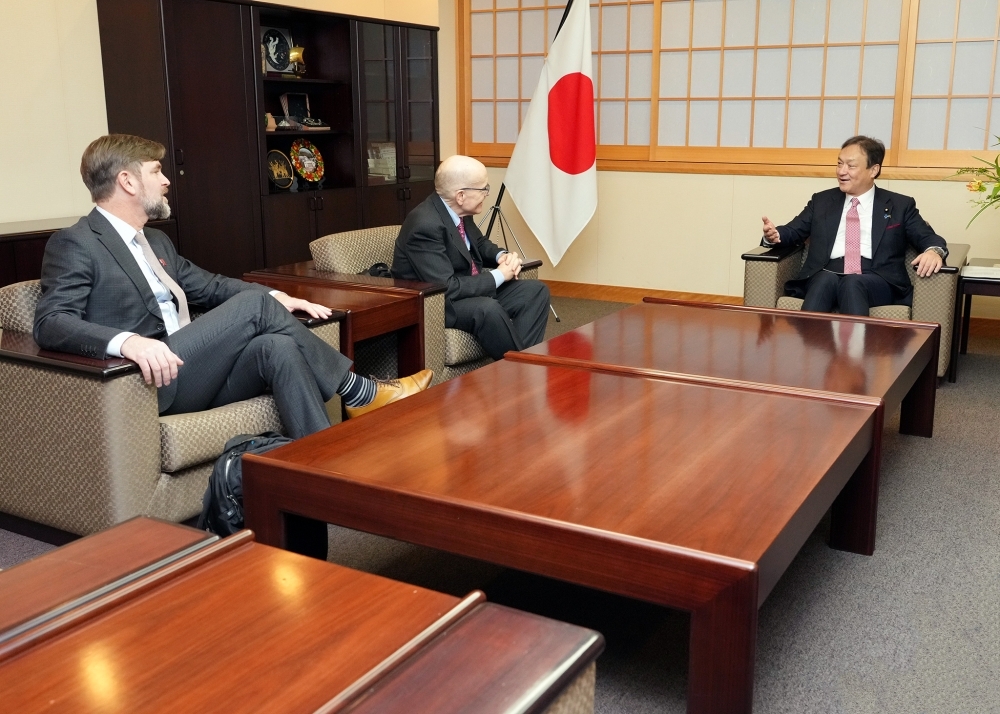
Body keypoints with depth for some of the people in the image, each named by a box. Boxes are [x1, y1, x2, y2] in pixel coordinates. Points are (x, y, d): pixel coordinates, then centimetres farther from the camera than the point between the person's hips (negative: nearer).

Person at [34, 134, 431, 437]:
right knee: (256, 303, -19)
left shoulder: (156, 241, 23)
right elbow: (51, 323, -16)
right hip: (149, 380, -7)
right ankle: (360, 393, -6)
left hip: (190, 373, 7)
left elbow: (210, 286, 26)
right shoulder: (74, 244, -3)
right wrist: (127, 341, -36)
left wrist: (278, 300, 8)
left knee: (277, 346, -22)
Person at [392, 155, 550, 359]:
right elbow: (445, 288, -31)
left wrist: (502, 256, -2)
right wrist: (498, 276, -20)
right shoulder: (425, 226, -27)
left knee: (536, 291, 1)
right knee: (488, 309, -35)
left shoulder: (458, 211, -1)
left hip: (473, 289, 10)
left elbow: (478, 243, 20)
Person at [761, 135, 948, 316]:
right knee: (826, 281, -36)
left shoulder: (900, 205, 16)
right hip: (826, 277, 1)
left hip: (876, 281, -1)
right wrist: (774, 234, -8)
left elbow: (927, 238, 10)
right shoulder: (822, 201, 21)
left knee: (852, 284, -37)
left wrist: (934, 251, -16)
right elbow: (793, 231, 16)